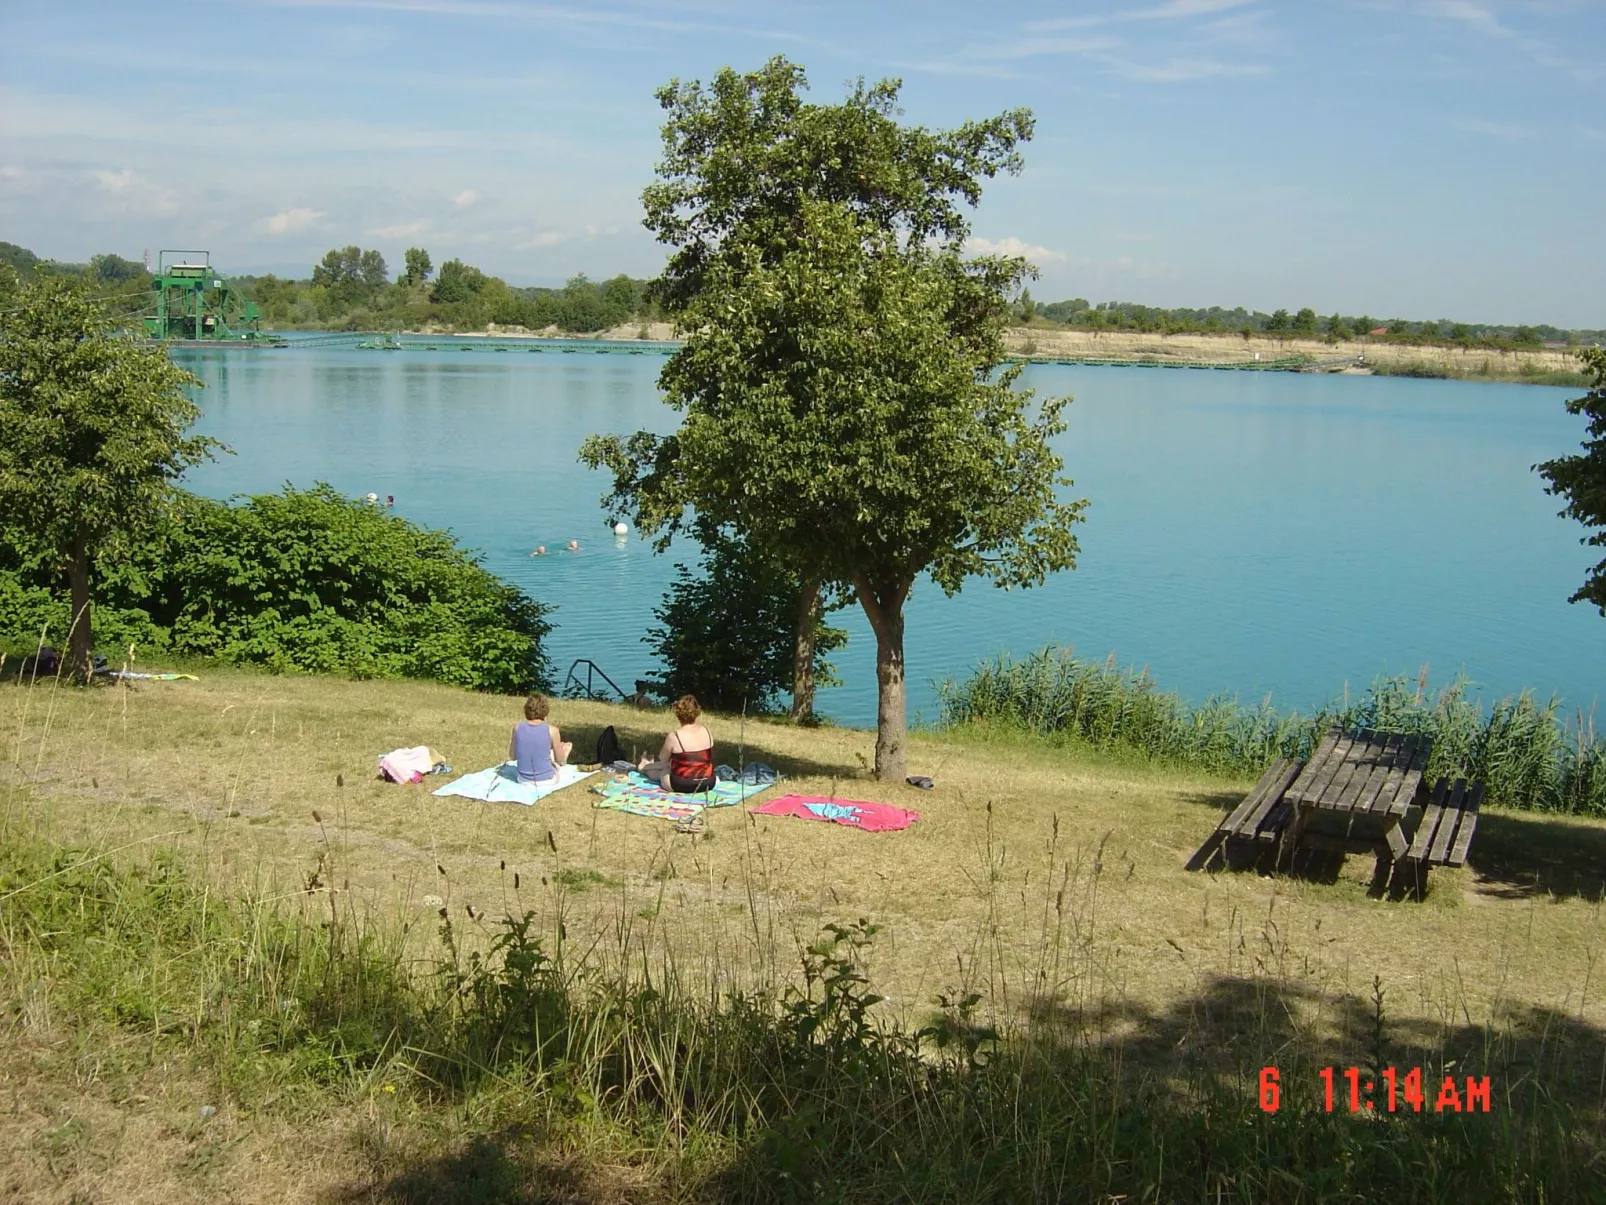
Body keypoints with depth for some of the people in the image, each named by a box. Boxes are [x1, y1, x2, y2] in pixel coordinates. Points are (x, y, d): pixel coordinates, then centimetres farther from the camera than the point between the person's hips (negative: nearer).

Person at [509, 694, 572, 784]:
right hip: (547, 780, -3)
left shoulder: (517, 728, -9)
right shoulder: (552, 730, -17)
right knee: (568, 744, 26)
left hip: (523, 780, 3)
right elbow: (560, 760, -5)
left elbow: (512, 757, 3)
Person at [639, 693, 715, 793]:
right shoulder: (707, 732, -2)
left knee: (662, 770, 27)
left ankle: (644, 767, 58)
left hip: (682, 786, -5)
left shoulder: (674, 736, -17)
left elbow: (663, 759, -1)